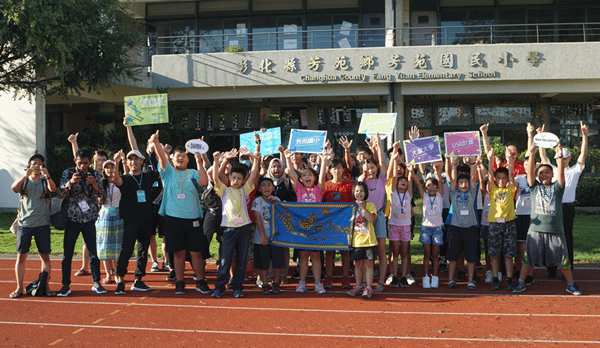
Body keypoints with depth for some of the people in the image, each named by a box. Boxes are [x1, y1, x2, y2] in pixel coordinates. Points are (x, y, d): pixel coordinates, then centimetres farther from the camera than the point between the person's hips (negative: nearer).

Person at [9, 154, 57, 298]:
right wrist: (25, 176, -30)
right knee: (21, 256, 0)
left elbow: (53, 189, -13)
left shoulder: (45, 182, 9)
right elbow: (13, 187, -13)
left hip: (42, 223, 0)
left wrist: (47, 176, -33)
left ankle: (46, 286, 11)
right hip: (24, 223, 0)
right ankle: (19, 288, 10)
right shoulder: (24, 182, 9)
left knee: (45, 256, 0)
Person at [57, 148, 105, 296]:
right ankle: (66, 285, 10)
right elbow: (61, 193, -4)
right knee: (67, 253, 1)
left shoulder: (95, 174, 4)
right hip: (72, 218, 0)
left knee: (93, 252, 2)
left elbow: (100, 195, 0)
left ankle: (96, 283, 13)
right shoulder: (68, 173, 2)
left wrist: (93, 183, -19)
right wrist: (71, 182, -22)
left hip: (89, 218, 0)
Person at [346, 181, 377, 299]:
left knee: (368, 264, -2)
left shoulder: (370, 205, 2)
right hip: (356, 240, 3)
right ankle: (358, 287, 19)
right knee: (358, 264, 9)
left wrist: (362, 207, -15)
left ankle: (368, 288, 1)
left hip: (369, 240, -3)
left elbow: (371, 218, -15)